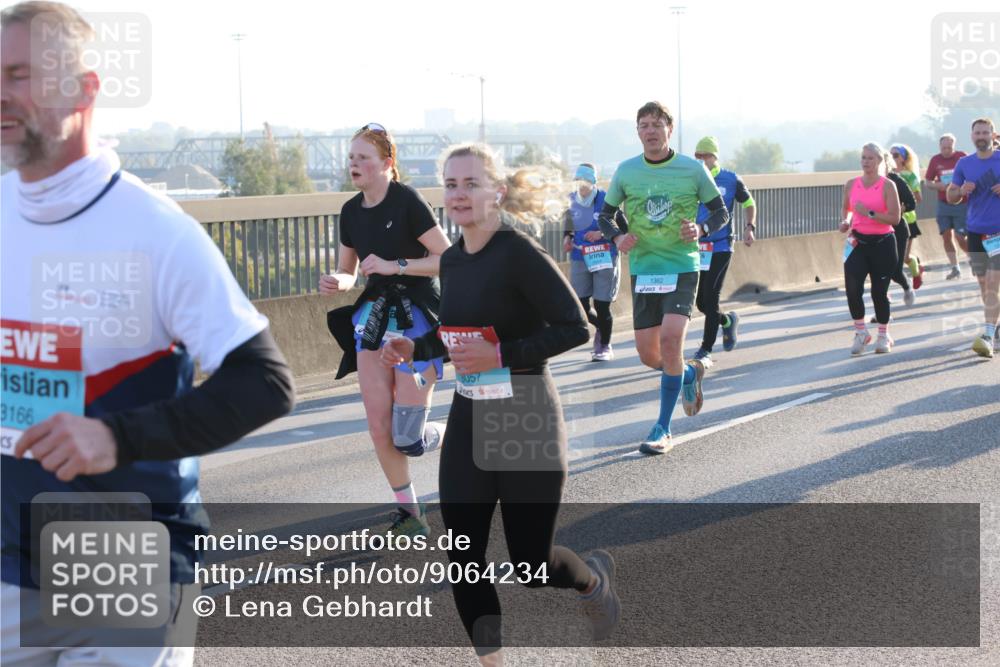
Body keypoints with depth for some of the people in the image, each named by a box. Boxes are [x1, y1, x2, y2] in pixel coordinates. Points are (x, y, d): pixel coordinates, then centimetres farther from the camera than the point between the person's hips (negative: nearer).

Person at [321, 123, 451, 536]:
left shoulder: (406, 201, -14)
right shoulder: (351, 211, 6)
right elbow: (347, 271, 16)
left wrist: (395, 265, -23)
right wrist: (337, 283, -7)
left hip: (417, 316, -6)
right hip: (374, 315, 6)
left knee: (406, 436, -7)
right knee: (379, 428, 2)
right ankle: (409, 512, 18)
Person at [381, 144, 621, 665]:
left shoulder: (519, 254, -16)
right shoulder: (452, 260, 5)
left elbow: (574, 328, -18)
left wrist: (500, 355, -24)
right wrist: (415, 348, 1)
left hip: (526, 421, -6)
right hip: (468, 420, 6)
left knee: (531, 565, 5)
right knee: (463, 558, 1)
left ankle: (595, 578, 39)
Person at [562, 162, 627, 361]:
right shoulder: (572, 201, 3)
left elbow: (624, 229, -7)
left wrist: (602, 234, -19)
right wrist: (567, 237, -1)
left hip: (605, 258, -4)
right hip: (580, 260, 4)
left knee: (602, 305, -1)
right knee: (580, 304, 2)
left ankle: (605, 347, 17)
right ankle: (601, 328, 32)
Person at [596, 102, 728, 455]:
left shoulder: (693, 169, -3)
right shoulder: (626, 171, 2)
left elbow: (721, 212, 6)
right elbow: (605, 215, 12)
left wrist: (701, 230, -15)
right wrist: (617, 237, -9)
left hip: (682, 268, -3)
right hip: (643, 270, 3)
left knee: (670, 340, -20)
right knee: (648, 355, 4)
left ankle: (663, 429, -7)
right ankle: (690, 373, 40)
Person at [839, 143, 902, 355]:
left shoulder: (887, 185, -6)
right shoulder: (852, 184, 6)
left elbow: (895, 218, -13)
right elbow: (845, 208, 22)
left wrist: (869, 213, -22)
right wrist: (845, 221, 1)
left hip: (882, 243, -3)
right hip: (857, 242, 3)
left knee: (879, 291, 4)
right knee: (852, 287, -14)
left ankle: (883, 335, 23)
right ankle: (860, 332, 3)